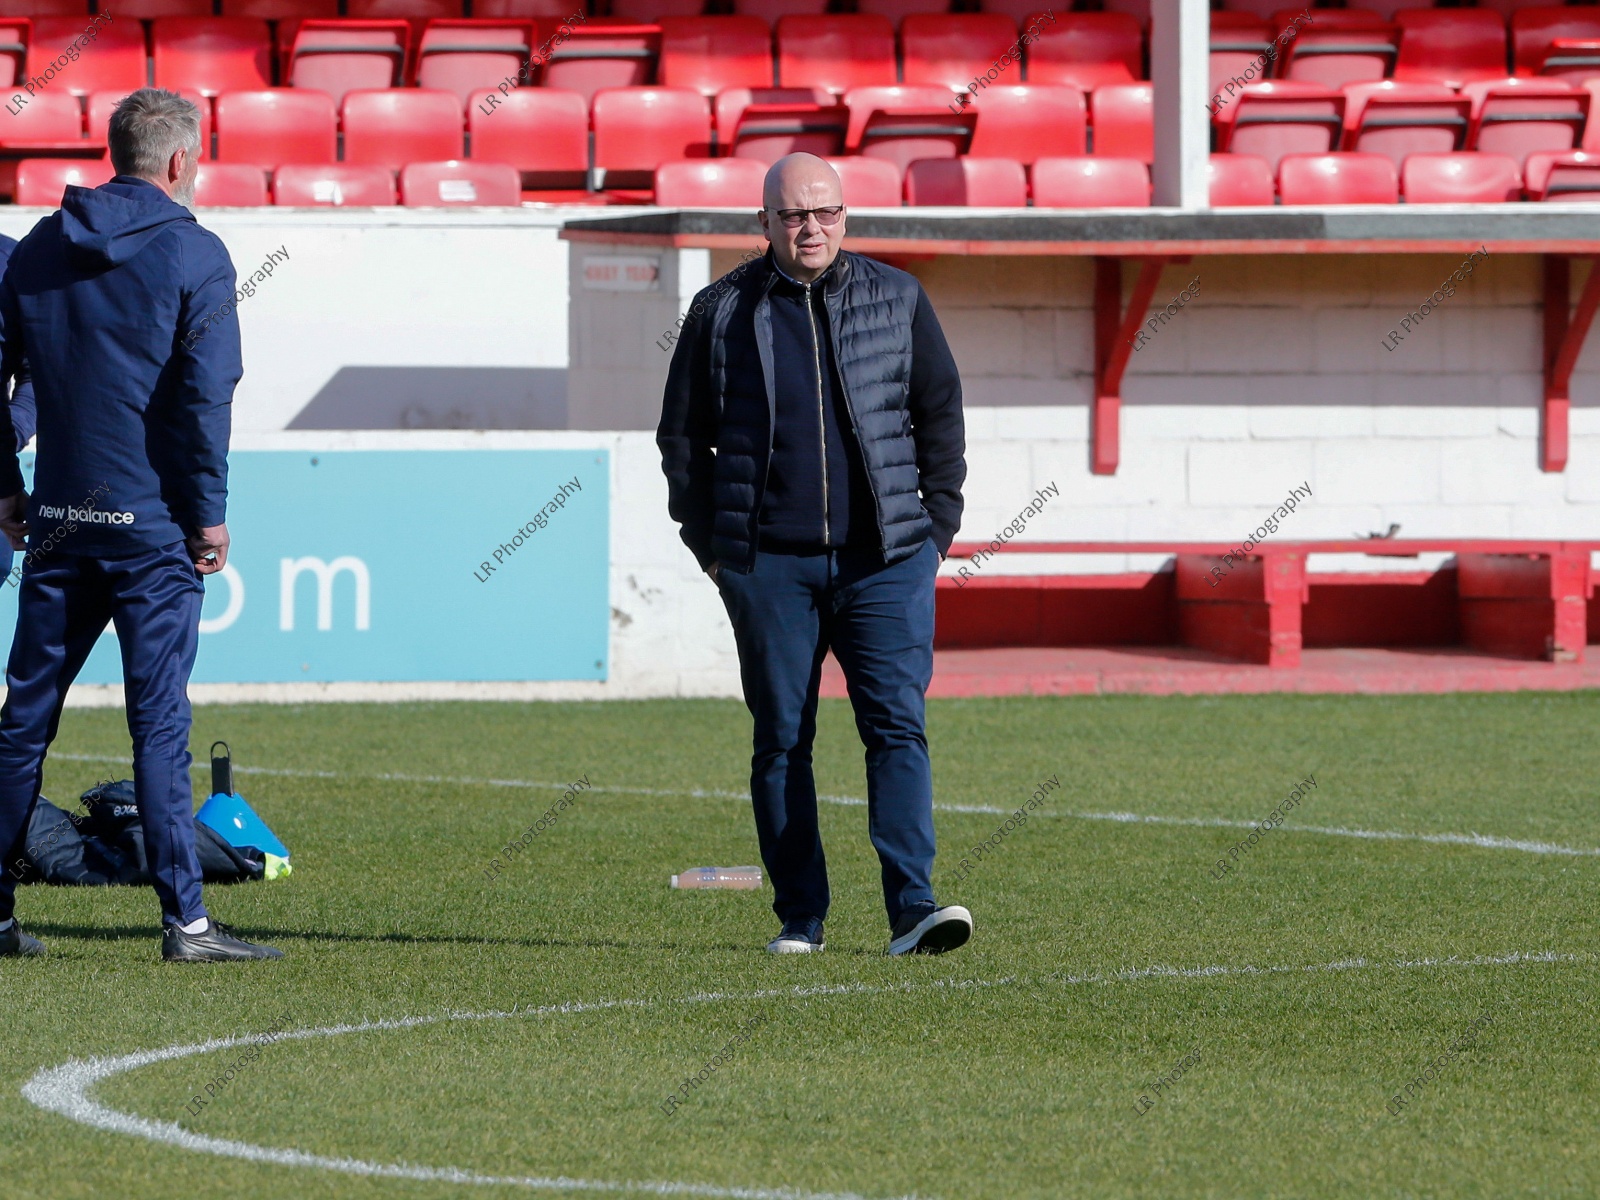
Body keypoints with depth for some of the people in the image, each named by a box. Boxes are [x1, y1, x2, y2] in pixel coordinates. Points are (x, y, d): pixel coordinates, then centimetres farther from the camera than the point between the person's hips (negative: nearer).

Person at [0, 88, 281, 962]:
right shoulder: (192, 255, -7)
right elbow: (206, 392, -13)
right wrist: (209, 512, -8)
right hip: (153, 523, -5)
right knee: (160, 720, -5)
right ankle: (184, 918, -7)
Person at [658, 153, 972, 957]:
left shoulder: (897, 300, 9)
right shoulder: (722, 313, 7)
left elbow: (941, 417, 13)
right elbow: (682, 434, 12)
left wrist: (935, 527, 5)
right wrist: (710, 546, 6)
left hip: (885, 559, 0)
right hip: (768, 563, 0)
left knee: (898, 726, -9)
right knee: (781, 740, 2)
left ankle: (912, 911, -13)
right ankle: (799, 918, 9)